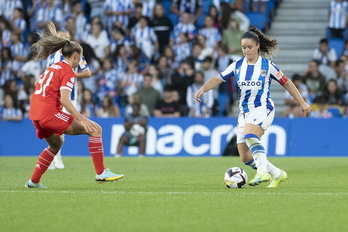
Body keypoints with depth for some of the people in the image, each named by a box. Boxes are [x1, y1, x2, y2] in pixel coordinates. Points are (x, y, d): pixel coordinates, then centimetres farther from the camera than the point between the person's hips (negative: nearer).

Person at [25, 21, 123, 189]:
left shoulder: (52, 68, 20)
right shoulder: (68, 72, -6)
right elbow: (64, 100, -18)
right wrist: (82, 120, -23)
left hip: (35, 114, 9)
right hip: (51, 113, -9)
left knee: (56, 144, 33)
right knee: (95, 129, -7)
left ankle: (33, 181, 32)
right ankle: (101, 172, -12)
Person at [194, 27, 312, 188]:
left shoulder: (267, 65, -2)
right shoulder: (237, 66, 7)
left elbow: (286, 83, 5)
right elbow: (217, 79, 1)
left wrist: (302, 103, 5)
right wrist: (202, 89, -18)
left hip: (263, 109, -6)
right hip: (244, 112, 6)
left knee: (250, 136, -36)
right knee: (245, 157, 3)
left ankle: (263, 171, -39)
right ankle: (277, 175, 20)